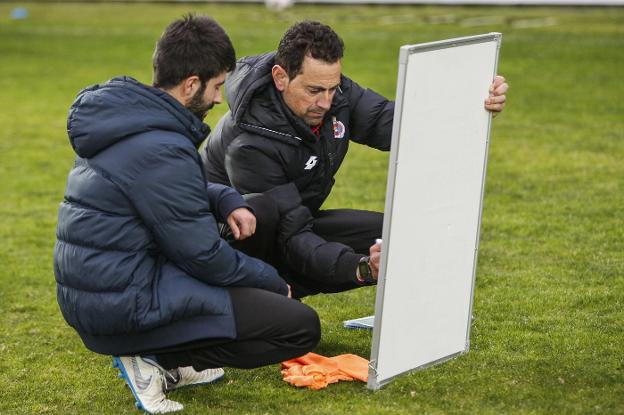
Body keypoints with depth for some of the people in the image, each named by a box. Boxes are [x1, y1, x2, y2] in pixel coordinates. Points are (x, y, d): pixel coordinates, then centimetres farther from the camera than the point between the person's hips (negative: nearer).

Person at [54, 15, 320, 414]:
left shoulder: (119, 116, 7)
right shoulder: (160, 149, -22)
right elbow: (204, 257, -15)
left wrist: (226, 201, 5)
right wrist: (273, 282, 2)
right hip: (126, 307, -10)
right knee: (301, 327, -8)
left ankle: (164, 358, 11)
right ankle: (157, 359, -5)